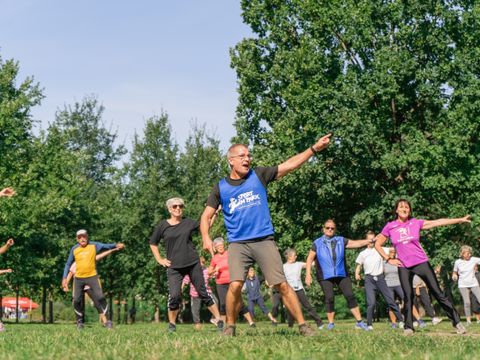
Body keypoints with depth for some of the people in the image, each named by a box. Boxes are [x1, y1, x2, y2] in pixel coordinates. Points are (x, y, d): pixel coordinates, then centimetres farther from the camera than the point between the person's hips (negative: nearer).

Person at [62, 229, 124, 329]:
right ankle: (79, 321, 20)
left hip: (92, 277, -2)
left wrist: (116, 245, -37)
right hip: (78, 279, 2)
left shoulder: (94, 246, -3)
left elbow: (106, 246, -17)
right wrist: (65, 278, 4)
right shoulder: (74, 249, 3)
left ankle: (104, 319, -3)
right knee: (77, 300, 4)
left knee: (99, 297, -11)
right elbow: (68, 264, 11)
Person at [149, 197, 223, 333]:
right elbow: (153, 244, 13)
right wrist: (160, 260, 5)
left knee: (203, 292, 3)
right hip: (174, 267, -1)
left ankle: (219, 320, 7)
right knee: (174, 295, -13)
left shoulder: (188, 223, 5)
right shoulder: (163, 226, 2)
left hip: (193, 264, 1)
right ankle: (172, 324, 5)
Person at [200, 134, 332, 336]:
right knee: (235, 285, -18)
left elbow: (290, 165, 4)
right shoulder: (221, 188, 8)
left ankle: (303, 326, 3)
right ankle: (230, 327, 0)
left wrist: (314, 149, -4)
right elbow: (206, 216, 10)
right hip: (237, 244, 0)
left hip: (264, 241, 0)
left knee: (282, 285, -5)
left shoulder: (259, 176, 7)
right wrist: (206, 238, -8)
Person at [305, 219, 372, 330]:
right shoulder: (317, 243, 6)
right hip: (325, 276, -2)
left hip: (341, 274, 2)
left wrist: (370, 241, -6)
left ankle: (359, 322, -1)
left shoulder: (341, 241, 10)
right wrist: (308, 274, -2)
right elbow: (310, 259, 6)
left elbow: (355, 243, 6)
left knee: (350, 296, -4)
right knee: (329, 298, -8)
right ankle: (331, 323, 7)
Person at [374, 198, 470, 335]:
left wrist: (460, 220, -9)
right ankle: (408, 327, 7)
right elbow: (378, 244, 9)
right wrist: (389, 259, 1)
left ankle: (457, 322, 5)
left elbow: (438, 222, -4)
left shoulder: (416, 223, 0)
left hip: (421, 263, 0)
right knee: (408, 296, -1)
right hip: (403, 266, 0)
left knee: (438, 293, 0)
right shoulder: (390, 227, 0)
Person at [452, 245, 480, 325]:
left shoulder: (473, 259, -4)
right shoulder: (458, 262, -1)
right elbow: (455, 272, 11)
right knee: (467, 302, -9)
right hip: (463, 285, -1)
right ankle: (468, 320, 1)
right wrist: (454, 276, -9)